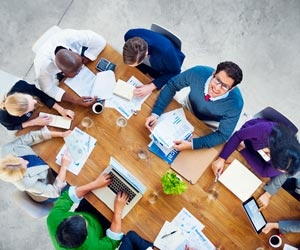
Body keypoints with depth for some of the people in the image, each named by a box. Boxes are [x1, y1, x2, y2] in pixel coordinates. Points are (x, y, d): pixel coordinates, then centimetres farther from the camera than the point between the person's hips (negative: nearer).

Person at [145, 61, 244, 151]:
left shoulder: (235, 103, -39)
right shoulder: (198, 73, -36)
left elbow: (223, 135, -28)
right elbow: (171, 85, -21)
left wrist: (191, 144, -40)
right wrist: (155, 113, -30)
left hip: (211, 125, -1)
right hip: (189, 108, 2)